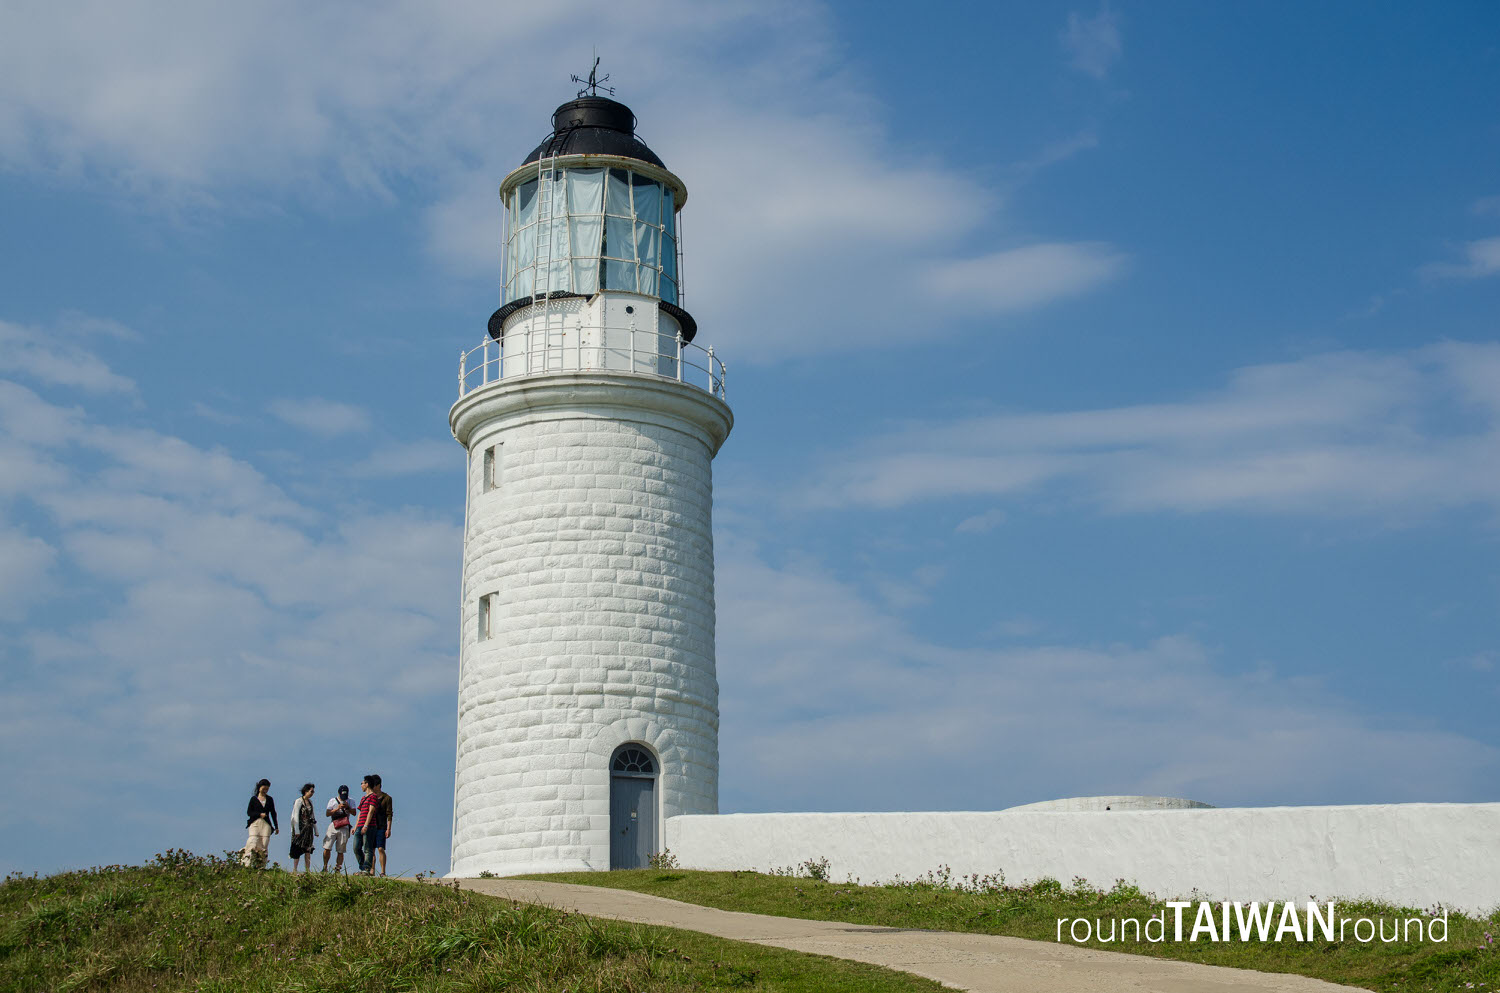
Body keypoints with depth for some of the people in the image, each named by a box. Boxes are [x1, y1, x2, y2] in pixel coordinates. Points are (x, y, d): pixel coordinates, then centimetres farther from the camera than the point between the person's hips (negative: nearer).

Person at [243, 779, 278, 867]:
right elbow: (249, 812, 3)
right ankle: (248, 864, -18)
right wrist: (260, 814, -11)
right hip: (255, 823, -2)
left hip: (266, 824, 2)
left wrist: (276, 827, 15)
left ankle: (262, 866, -6)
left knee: (264, 846, -6)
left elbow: (273, 813, 18)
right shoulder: (254, 799, 9)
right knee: (253, 844, -17)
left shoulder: (269, 799, 16)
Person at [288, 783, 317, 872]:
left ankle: (307, 870, 0)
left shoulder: (310, 801, 13)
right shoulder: (299, 801, -6)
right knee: (298, 849, -4)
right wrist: (297, 830, -16)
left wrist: (316, 830, 16)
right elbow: (296, 816, -10)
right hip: (300, 828, -6)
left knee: (308, 850, 0)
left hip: (309, 828, 6)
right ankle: (294, 869, 1)